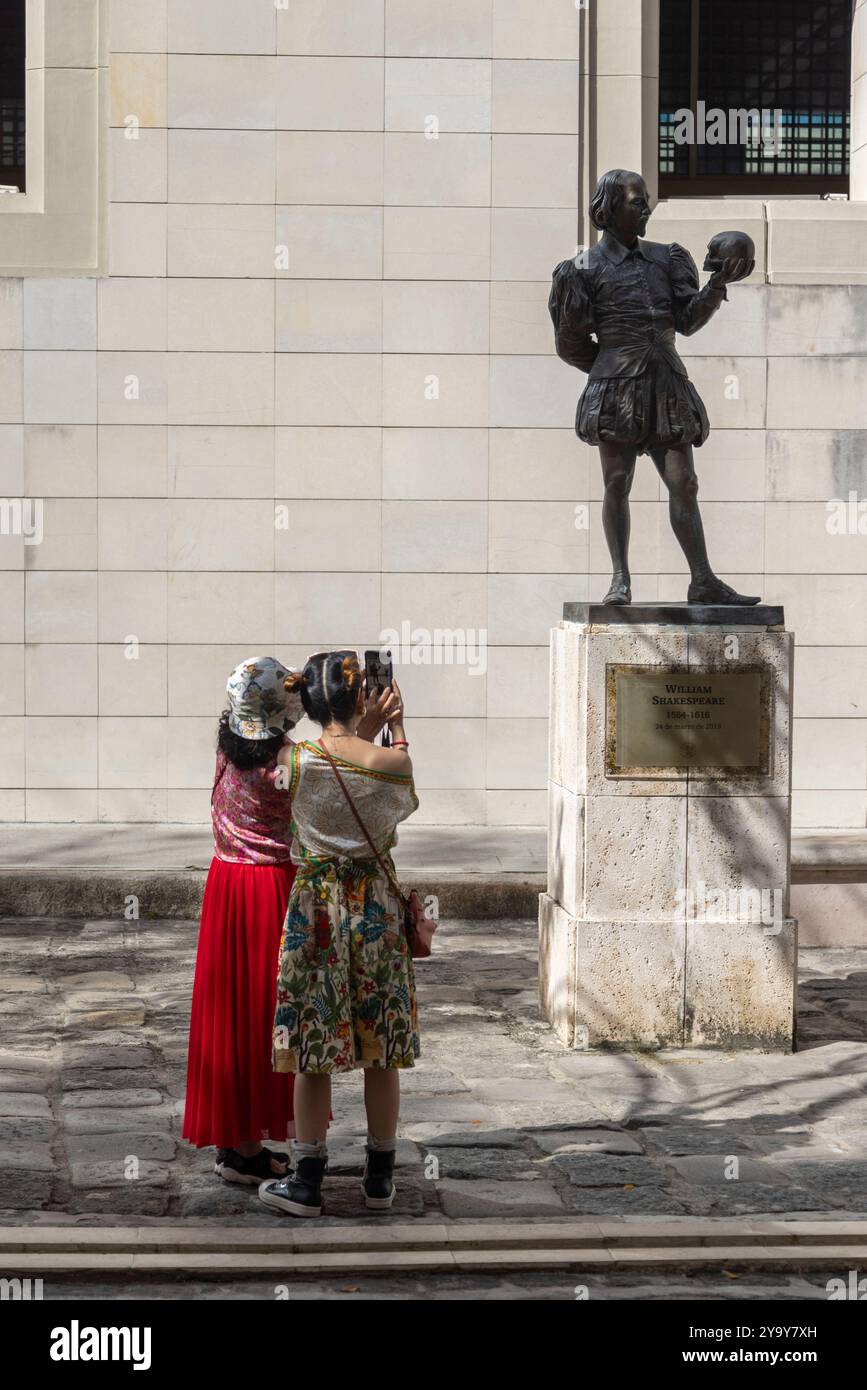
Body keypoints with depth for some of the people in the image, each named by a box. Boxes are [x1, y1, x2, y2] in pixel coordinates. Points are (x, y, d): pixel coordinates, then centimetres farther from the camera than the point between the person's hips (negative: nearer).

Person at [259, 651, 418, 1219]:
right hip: (379, 908, 1)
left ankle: (308, 1182, 8)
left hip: (315, 908, -1)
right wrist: (398, 726, 18)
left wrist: (368, 727, 18)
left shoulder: (296, 760, -11)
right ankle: (380, 1180, 18)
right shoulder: (391, 761, -9)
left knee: (314, 1048, 5)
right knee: (382, 1051, 10)